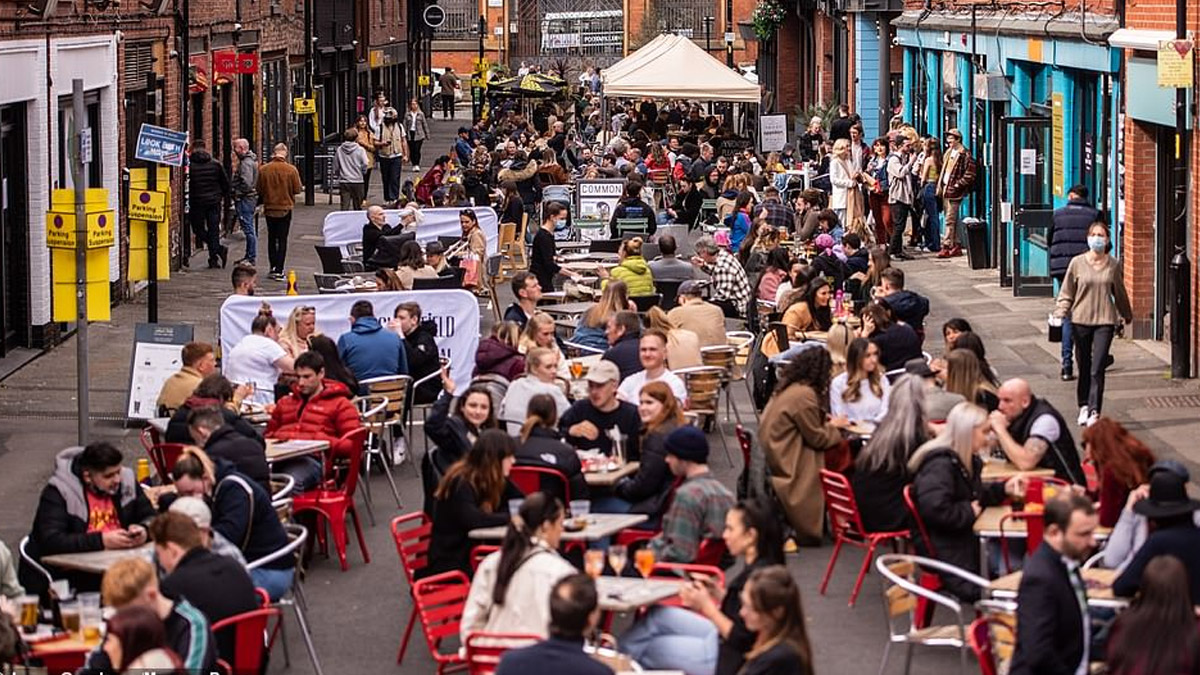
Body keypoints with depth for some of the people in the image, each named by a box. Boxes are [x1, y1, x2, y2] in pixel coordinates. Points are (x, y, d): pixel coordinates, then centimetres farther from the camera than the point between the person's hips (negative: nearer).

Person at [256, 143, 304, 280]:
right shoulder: (291, 170, -13)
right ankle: (279, 271, -1)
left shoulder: (263, 170, -7)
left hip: (269, 208, 2)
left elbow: (259, 190, -1)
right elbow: (297, 189, -9)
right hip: (285, 208, -2)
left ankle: (273, 268, 17)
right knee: (282, 239, 2)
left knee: (271, 238, 15)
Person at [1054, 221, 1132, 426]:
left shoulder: (1114, 265, 3)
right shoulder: (1077, 263, 0)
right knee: (1084, 368, 10)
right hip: (1081, 320, 1)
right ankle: (1084, 406, 27)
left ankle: (1094, 412, -11)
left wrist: (1127, 316, 28)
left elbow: (1120, 293, 17)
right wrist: (1060, 313, -9)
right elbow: (1067, 293, 5)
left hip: (1105, 321, -1)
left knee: (1097, 370, -10)